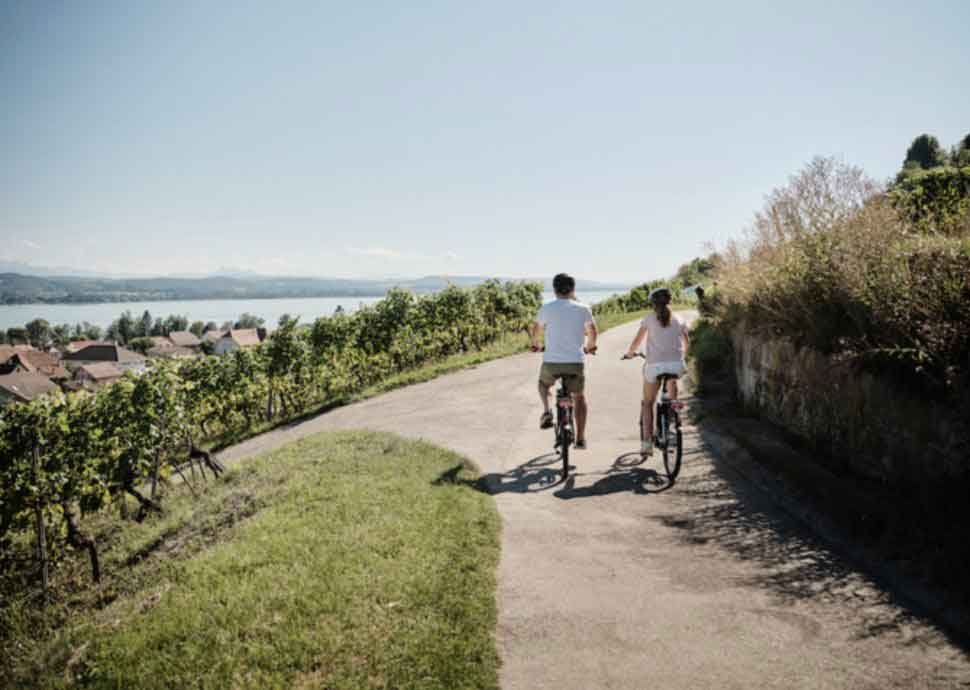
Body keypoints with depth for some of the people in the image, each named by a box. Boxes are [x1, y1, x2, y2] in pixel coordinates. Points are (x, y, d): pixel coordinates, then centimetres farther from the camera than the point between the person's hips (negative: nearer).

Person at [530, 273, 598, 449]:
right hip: (576, 362, 1)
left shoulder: (547, 308, 1)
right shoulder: (583, 308, 3)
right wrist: (590, 346, 39)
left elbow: (536, 330, 17)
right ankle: (580, 439, 18)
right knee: (579, 397, 21)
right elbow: (593, 332, 18)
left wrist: (536, 344, 38)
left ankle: (547, 411, 7)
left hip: (552, 362, 0)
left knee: (543, 383, 31)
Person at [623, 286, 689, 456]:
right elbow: (687, 342, 21)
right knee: (672, 383, 36)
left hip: (654, 364, -2)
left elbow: (637, 341, 2)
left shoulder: (649, 318, 5)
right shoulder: (678, 319, 13)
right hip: (676, 364, 2)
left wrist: (629, 353, 21)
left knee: (648, 403, 14)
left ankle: (647, 442, 5)